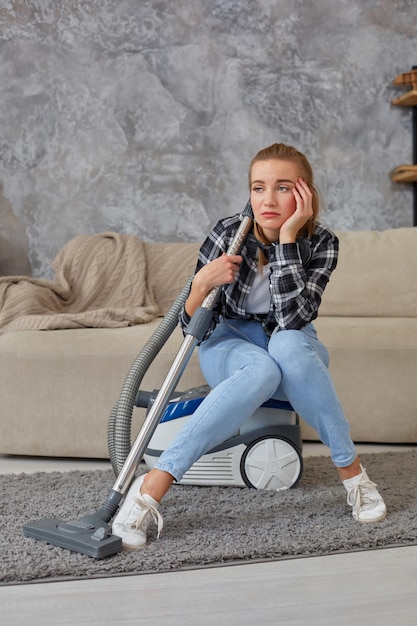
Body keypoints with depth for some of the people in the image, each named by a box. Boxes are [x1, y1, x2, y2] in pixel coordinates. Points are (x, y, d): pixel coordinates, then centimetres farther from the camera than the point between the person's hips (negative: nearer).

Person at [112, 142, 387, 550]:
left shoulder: (321, 243, -16)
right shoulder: (228, 234, -17)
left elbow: (292, 318, -30)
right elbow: (193, 327, -14)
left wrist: (287, 237, -32)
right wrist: (202, 283, -35)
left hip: (291, 348, 1)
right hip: (231, 342, -1)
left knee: (286, 344, -37)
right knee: (261, 371, -37)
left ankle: (351, 470, -24)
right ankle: (152, 485, -38)